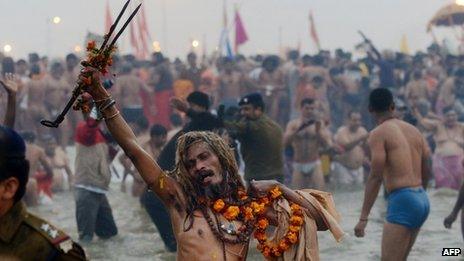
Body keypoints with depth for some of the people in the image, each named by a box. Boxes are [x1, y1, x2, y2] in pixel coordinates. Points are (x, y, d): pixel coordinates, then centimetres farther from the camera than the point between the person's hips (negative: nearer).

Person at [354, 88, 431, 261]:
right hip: (422, 201, 8)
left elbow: (375, 177, -13)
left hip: (402, 202, -8)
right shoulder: (413, 130, 15)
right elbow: (426, 171, 18)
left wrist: (363, 218, -13)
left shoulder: (378, 133, -6)